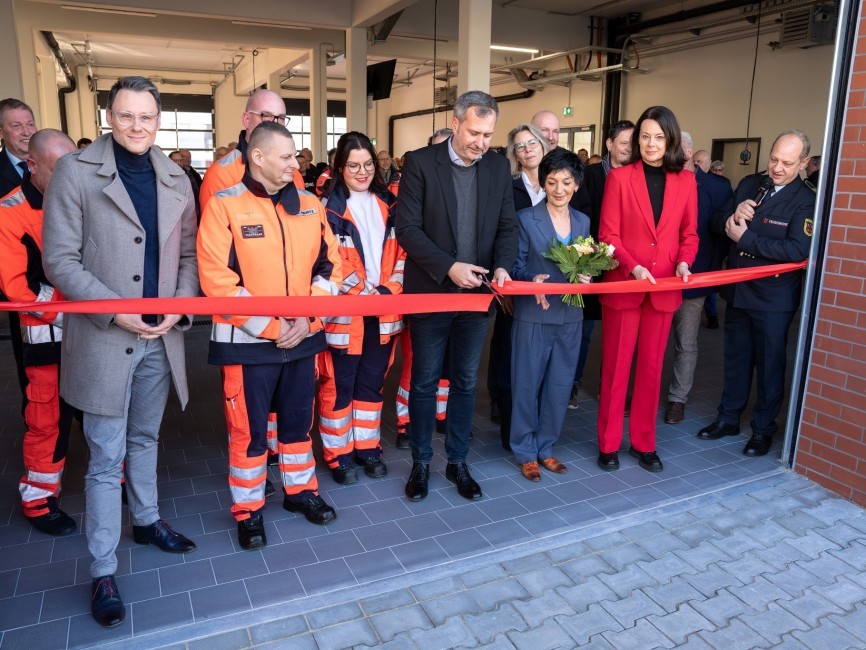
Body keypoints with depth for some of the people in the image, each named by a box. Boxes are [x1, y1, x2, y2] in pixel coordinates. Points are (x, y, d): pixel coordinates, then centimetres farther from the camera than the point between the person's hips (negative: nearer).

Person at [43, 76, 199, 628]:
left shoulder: (176, 179, 6)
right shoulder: (76, 172, -7)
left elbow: (188, 253, 9)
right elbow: (60, 260, -9)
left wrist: (180, 307, -6)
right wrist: (115, 312, -17)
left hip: (161, 338, 4)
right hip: (103, 339, -4)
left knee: (145, 439, 22)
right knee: (106, 458, 4)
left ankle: (146, 519, 43)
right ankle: (103, 570, 18)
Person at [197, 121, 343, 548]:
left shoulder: (310, 205, 5)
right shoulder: (224, 205, -9)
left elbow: (328, 266, 6)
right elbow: (217, 279, -15)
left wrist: (308, 320, -7)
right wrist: (270, 327, -16)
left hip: (303, 338, 4)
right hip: (247, 343, -4)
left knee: (298, 420, 17)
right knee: (248, 429, 7)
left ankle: (300, 491, 37)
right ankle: (248, 511, 25)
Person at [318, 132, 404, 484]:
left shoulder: (389, 204, 9)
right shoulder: (327, 207, -6)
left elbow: (402, 251, 8)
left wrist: (390, 289, -7)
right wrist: (364, 293, -16)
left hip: (384, 310, 5)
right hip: (344, 312, -4)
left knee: (372, 383, 15)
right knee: (338, 386, 5)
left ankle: (367, 447, 29)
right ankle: (338, 454, 20)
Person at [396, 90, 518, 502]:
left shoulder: (498, 167, 5)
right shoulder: (420, 163, -7)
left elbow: (508, 226, 7)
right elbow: (407, 228, -12)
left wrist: (502, 266, -12)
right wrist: (448, 266, -20)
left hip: (477, 293, 4)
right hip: (430, 292, -3)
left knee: (465, 382, 12)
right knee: (424, 382, 8)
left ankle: (457, 461, 28)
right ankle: (421, 462, 25)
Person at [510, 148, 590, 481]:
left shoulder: (583, 222, 10)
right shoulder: (526, 218, -4)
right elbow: (516, 266, -4)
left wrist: (585, 277, -8)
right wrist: (533, 279, -23)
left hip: (570, 315, 4)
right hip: (533, 314, -4)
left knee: (559, 385, 10)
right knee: (527, 384, 4)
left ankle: (546, 446, 26)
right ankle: (525, 451, 19)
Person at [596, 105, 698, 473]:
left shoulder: (686, 181, 5)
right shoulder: (619, 177, -2)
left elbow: (689, 234, 10)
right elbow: (608, 234, -6)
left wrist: (684, 262, -10)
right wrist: (633, 267, -21)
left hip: (664, 288, 3)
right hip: (623, 285, -2)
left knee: (651, 366, 11)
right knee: (616, 366, 6)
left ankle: (643, 442, 24)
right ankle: (609, 443, 18)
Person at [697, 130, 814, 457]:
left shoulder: (806, 201, -12)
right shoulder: (749, 184, 4)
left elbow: (798, 250, -24)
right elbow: (718, 224, 7)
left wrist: (745, 239, -23)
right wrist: (733, 217, -15)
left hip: (774, 299, -5)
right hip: (737, 291, 5)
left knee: (769, 365, 8)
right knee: (736, 359, 17)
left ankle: (763, 429, 23)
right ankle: (729, 418, 31)